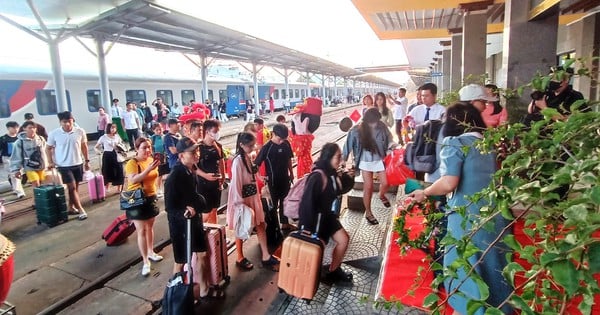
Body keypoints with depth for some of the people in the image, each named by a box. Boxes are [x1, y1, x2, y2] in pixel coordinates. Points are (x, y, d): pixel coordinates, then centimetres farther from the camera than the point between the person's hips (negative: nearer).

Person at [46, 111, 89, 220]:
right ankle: (81, 210, 1)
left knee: (75, 187, 12)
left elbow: (84, 146, 7)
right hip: (64, 165, -3)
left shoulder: (80, 131, -5)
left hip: (78, 163, 3)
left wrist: (87, 161, 8)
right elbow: (48, 148, 2)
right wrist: (50, 162, -8)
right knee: (72, 187, -4)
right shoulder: (54, 134, -9)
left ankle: (71, 207, 28)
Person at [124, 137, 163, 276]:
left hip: (151, 198, 6)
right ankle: (145, 261, 6)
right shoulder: (132, 163, -17)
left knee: (150, 226, 19)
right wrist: (148, 169, -40)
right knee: (141, 230, -2)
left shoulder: (151, 160, 2)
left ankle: (150, 252, 35)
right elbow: (133, 180, -35)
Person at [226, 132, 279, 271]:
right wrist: (240, 203, -20)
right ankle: (240, 259, 26)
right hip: (242, 198, -8)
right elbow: (236, 183, -21)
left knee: (260, 225, 11)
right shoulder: (238, 161, -21)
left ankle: (266, 256, 22)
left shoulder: (248, 157, 4)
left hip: (253, 196, 8)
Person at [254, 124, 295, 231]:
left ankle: (285, 223, 35)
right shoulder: (267, 147, -18)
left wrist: (291, 173, 13)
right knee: (273, 203, 8)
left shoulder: (286, 144, -4)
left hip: (285, 178, 5)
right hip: (273, 180, -5)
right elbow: (256, 164, -15)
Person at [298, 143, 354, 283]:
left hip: (326, 215, 9)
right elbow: (307, 202, -29)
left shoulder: (331, 173, -2)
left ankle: (333, 271, 28)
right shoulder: (318, 177, -29)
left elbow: (336, 191, 15)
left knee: (343, 240, 9)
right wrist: (309, 228, -25)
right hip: (314, 218, -9)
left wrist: (347, 177, -3)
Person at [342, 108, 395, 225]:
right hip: (365, 162, -2)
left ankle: (381, 195, 41)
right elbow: (349, 144, -7)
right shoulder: (357, 130, -17)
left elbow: (388, 141, 1)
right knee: (368, 187, 1)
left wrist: (392, 145, -22)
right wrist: (344, 159, -2)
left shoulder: (382, 128, -12)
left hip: (379, 160, 2)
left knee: (385, 183, 2)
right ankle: (368, 213, 20)